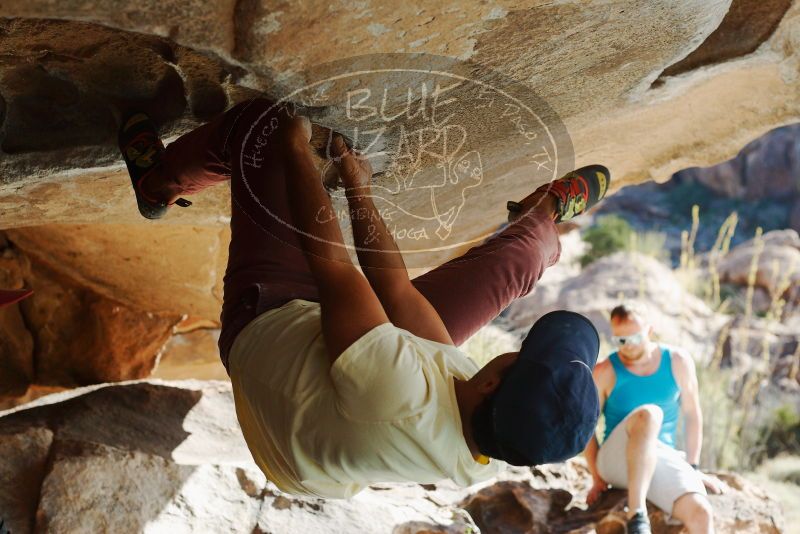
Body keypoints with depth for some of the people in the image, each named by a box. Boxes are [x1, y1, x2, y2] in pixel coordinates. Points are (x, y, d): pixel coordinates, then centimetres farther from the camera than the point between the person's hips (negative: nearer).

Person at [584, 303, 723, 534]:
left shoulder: (678, 362, 2)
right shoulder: (605, 372, -5)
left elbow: (692, 415, 9)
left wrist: (692, 467, 7)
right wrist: (597, 478, -2)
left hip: (666, 459, 3)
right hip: (616, 460, -3)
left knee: (701, 513, -27)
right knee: (648, 414, -35)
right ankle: (636, 514, -40)